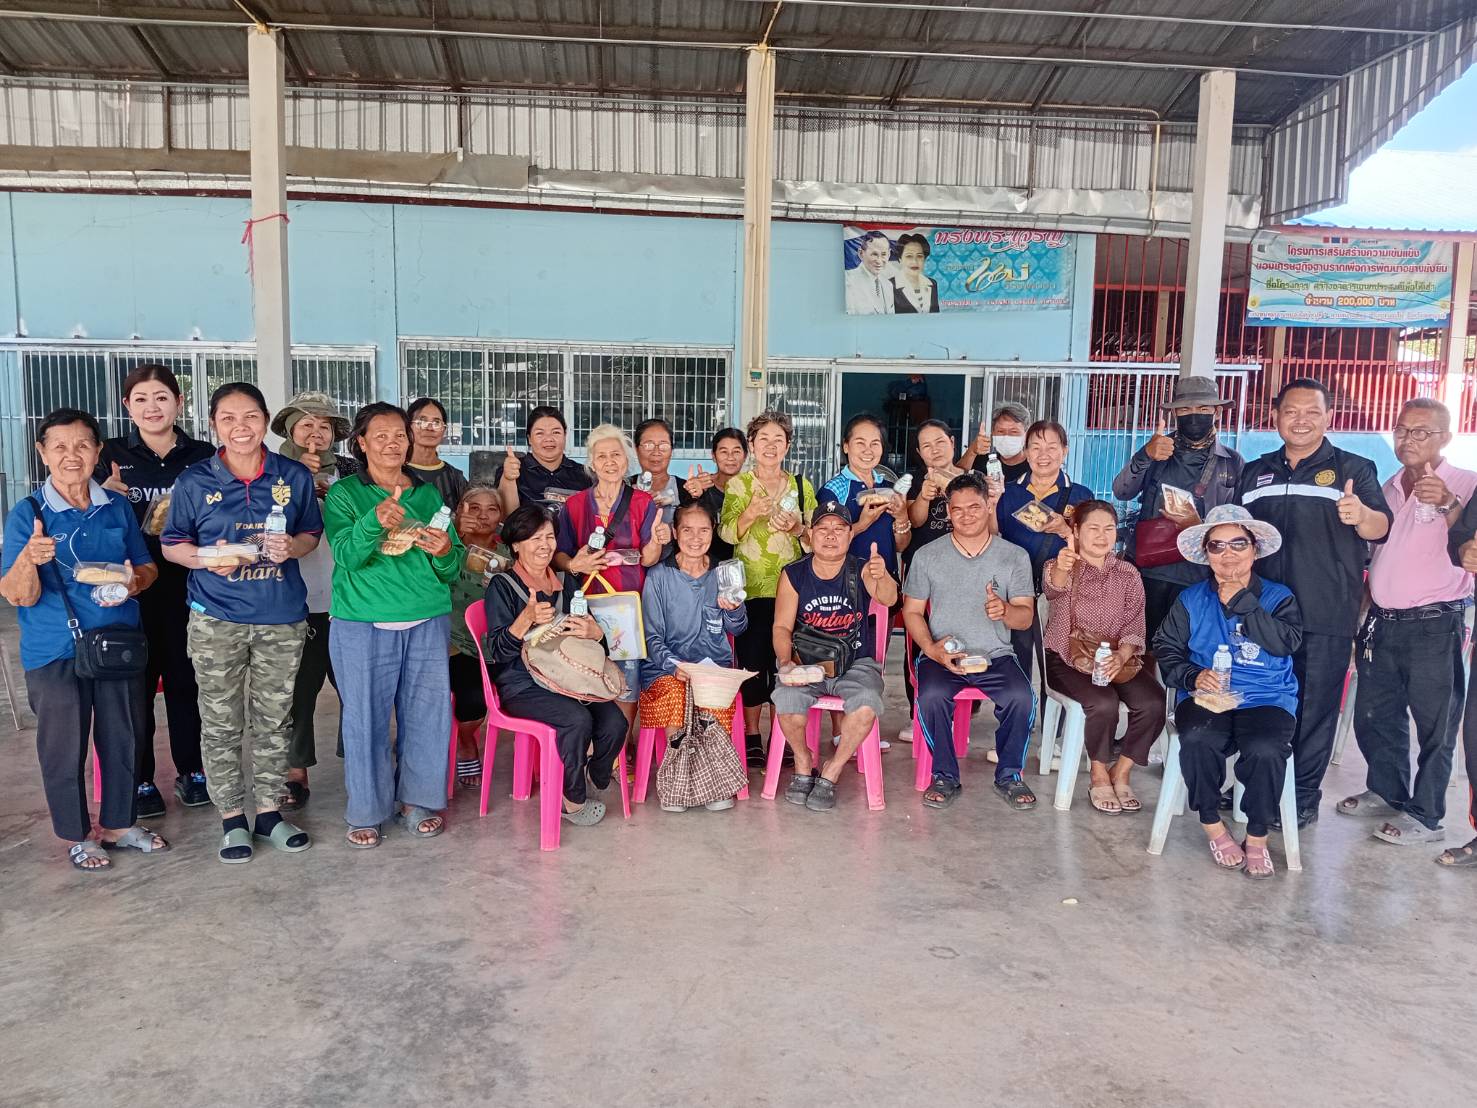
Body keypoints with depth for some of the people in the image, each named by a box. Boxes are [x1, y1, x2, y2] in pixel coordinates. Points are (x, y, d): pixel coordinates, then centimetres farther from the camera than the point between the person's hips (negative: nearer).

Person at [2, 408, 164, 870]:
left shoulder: (117, 507, 2)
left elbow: (148, 566, 10)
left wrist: (135, 581, -13)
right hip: (55, 653, -3)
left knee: (123, 738, 13)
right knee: (64, 747, 8)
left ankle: (118, 824, 32)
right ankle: (77, 836, 27)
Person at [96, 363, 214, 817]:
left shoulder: (203, 456, 4)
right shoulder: (110, 455, 3)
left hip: (187, 587, 1)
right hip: (133, 589, 0)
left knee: (185, 678, 9)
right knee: (137, 682, 5)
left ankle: (191, 771, 22)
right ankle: (140, 780, 16)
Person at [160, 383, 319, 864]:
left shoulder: (294, 476, 1)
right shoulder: (195, 481, -2)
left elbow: (311, 533, 11)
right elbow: (171, 544, 4)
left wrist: (292, 546, -12)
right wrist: (206, 559, -17)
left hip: (281, 617, 1)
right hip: (216, 620, -1)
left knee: (273, 719, 11)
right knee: (221, 722, 6)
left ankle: (268, 811, 25)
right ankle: (232, 818, 20)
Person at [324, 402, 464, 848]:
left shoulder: (429, 493, 11)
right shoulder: (343, 494, 2)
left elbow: (452, 569, 9)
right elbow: (346, 556, -15)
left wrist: (444, 553, -15)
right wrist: (375, 521, -33)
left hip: (428, 621, 3)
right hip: (363, 625, -3)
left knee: (426, 712, 6)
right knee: (366, 717, 3)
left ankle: (418, 800, 23)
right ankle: (367, 811, 18)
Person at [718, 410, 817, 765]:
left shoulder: (802, 486, 11)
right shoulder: (739, 485, 6)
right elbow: (726, 534, -5)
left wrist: (797, 529, -10)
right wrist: (749, 514, -23)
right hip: (750, 586, -2)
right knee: (752, 659, -4)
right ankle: (752, 737, 8)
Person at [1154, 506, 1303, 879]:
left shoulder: (1278, 596, 11)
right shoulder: (1191, 599, 15)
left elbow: (1286, 642, -8)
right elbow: (1166, 648, 8)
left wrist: (1241, 602, -10)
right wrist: (1193, 676, -11)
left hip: (1268, 699, -1)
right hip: (1205, 696, 1)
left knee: (1265, 750, -34)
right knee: (1198, 740, -34)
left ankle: (1257, 838, -8)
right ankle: (1213, 826, -9)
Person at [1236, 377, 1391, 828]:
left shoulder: (1354, 469, 0)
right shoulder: (1255, 472, 12)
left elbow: (1380, 527, -13)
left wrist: (1361, 515, -35)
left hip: (1326, 618, -4)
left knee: (1314, 709, 3)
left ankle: (1304, 796, 14)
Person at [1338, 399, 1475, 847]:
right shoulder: (1388, 489, 13)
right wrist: (1362, 616, 16)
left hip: (1434, 625, -6)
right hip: (1382, 623, 7)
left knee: (1434, 725, 3)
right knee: (1374, 716, 15)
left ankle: (1426, 816, 14)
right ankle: (1386, 792, 33)